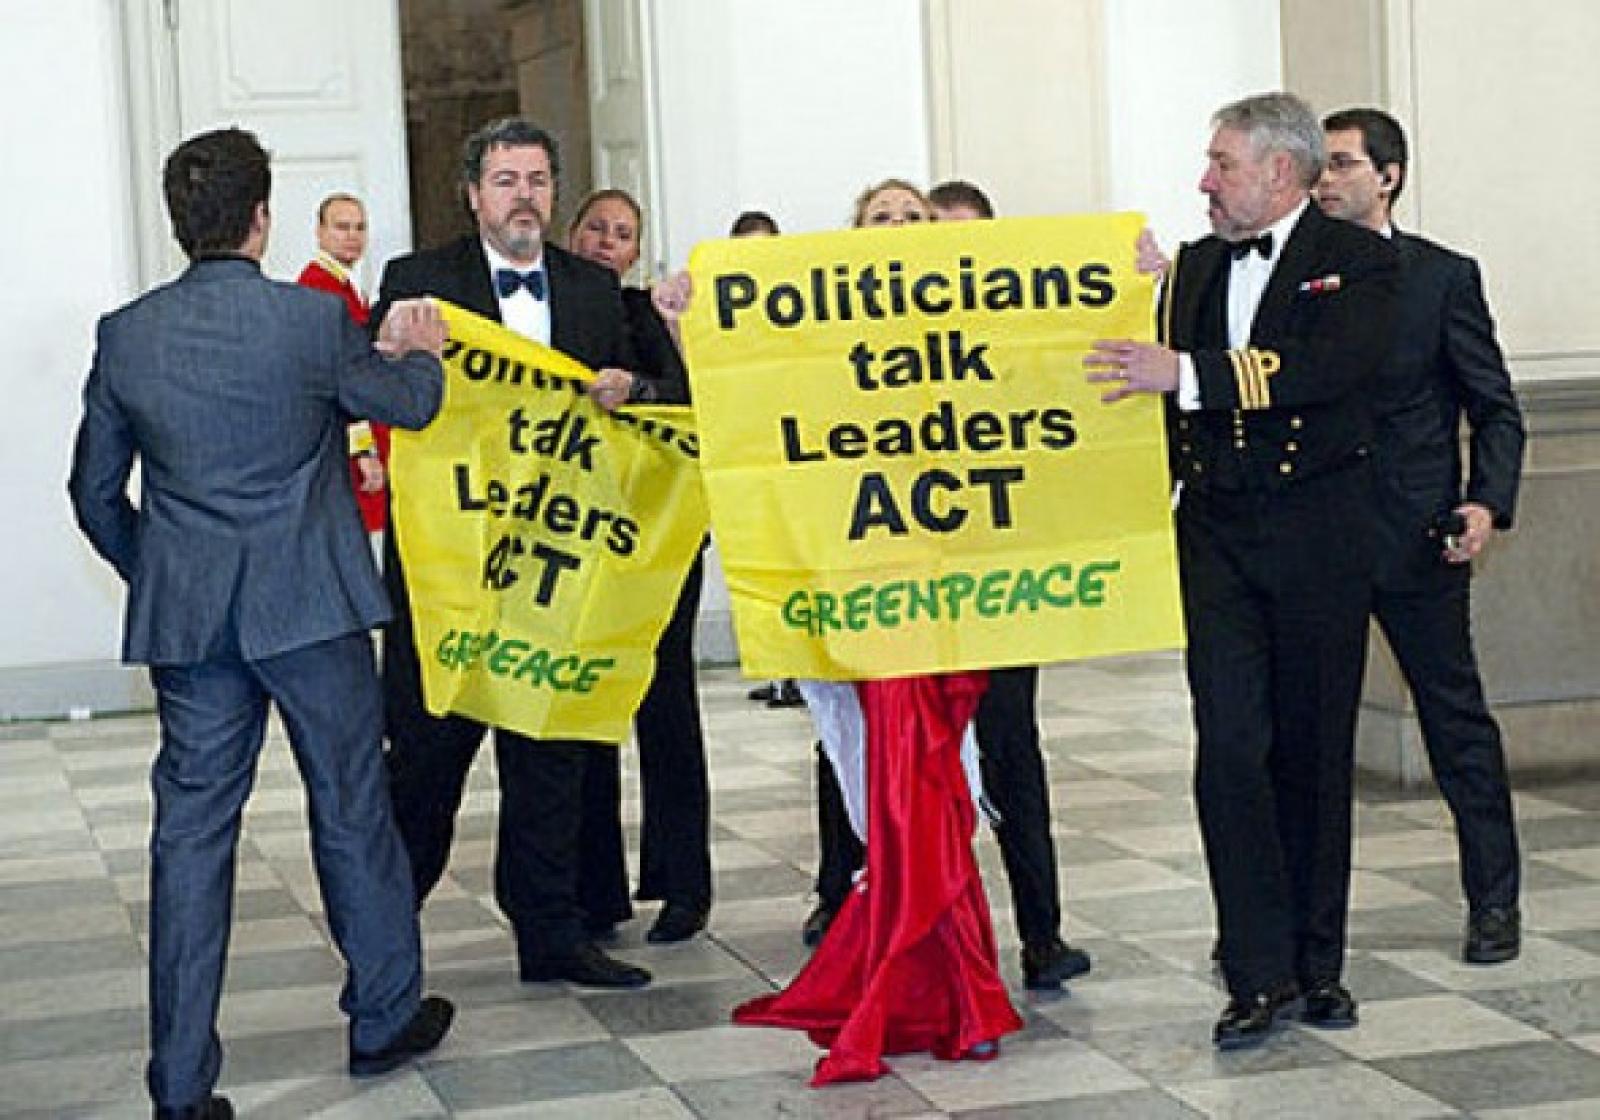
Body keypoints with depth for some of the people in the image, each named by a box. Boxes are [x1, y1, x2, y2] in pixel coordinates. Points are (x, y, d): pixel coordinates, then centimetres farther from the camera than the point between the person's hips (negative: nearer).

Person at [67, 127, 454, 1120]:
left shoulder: (126, 335, 0)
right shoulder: (313, 320, -11)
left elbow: (96, 490, 8)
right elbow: (408, 404, 7)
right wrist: (420, 352, 29)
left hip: (184, 617, 3)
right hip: (310, 606, -3)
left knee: (192, 831, 5)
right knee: (352, 806, 13)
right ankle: (385, 1018, 27)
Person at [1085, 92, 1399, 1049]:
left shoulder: (1357, 260, -4)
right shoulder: (1196, 266, 14)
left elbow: (1334, 368, -23)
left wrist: (1187, 373, -28)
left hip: (1318, 532, -3)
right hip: (1217, 533, 4)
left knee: (1315, 750, 6)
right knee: (1230, 747, -7)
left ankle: (1318, 963, 19)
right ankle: (1261, 973, -2)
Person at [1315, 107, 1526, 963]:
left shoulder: (1444, 277, 1)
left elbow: (1495, 409, 1)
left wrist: (1487, 504, -13)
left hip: (1413, 538, -2)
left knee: (1456, 717, 5)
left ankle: (1494, 903, 17)